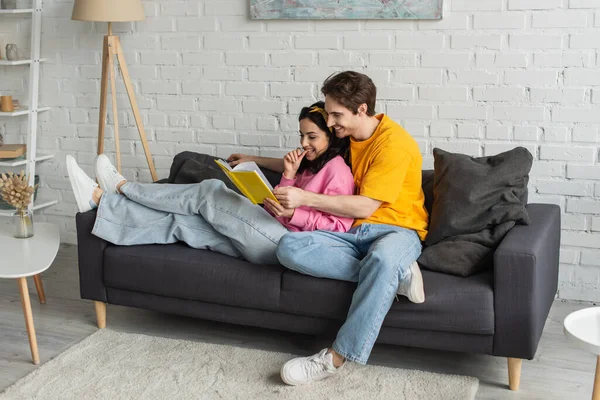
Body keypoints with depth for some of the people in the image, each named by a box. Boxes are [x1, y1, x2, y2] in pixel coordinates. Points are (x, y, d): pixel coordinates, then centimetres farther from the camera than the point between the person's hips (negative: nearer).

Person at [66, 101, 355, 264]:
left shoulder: (336, 169, -1)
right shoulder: (307, 167, 26)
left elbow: (340, 225, -14)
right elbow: (281, 209, 15)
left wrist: (293, 214, -20)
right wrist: (289, 175, 4)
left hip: (285, 245, -8)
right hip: (269, 239, 8)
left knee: (210, 191, -12)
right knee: (179, 221, -2)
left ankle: (122, 187, 1)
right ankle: (98, 198, -4)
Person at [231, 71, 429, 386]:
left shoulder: (394, 142, -14)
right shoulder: (345, 137, 10)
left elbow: (364, 207, -19)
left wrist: (306, 199, -22)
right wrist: (255, 161, 21)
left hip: (397, 230, -6)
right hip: (354, 232, 6)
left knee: (383, 258, -45)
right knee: (289, 248, -24)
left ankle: (336, 358, -35)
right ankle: (395, 274, -24)